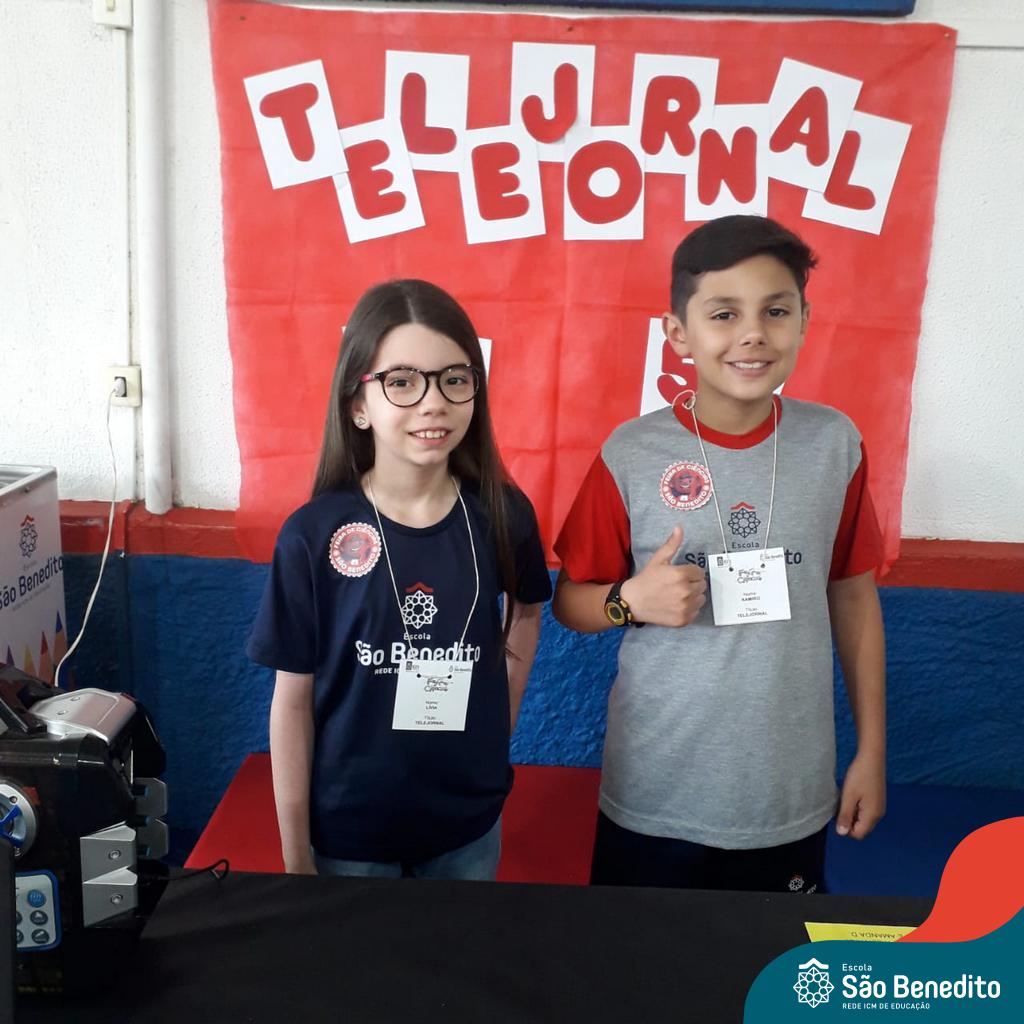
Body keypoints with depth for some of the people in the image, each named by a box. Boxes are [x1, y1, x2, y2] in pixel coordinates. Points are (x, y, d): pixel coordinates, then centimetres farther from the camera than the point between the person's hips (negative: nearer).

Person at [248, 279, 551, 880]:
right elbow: (293, 699, -8)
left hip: (470, 824, 2)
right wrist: (296, 853, -4)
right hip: (347, 831, -2)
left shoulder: (502, 515, -10)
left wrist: (500, 727, 4)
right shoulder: (315, 533, -15)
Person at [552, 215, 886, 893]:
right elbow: (569, 601, 0)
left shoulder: (835, 444, -4)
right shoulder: (633, 455, -10)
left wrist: (872, 750, 8)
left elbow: (854, 595, 6)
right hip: (654, 798, -1)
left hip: (793, 800, 2)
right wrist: (632, 601, -20)